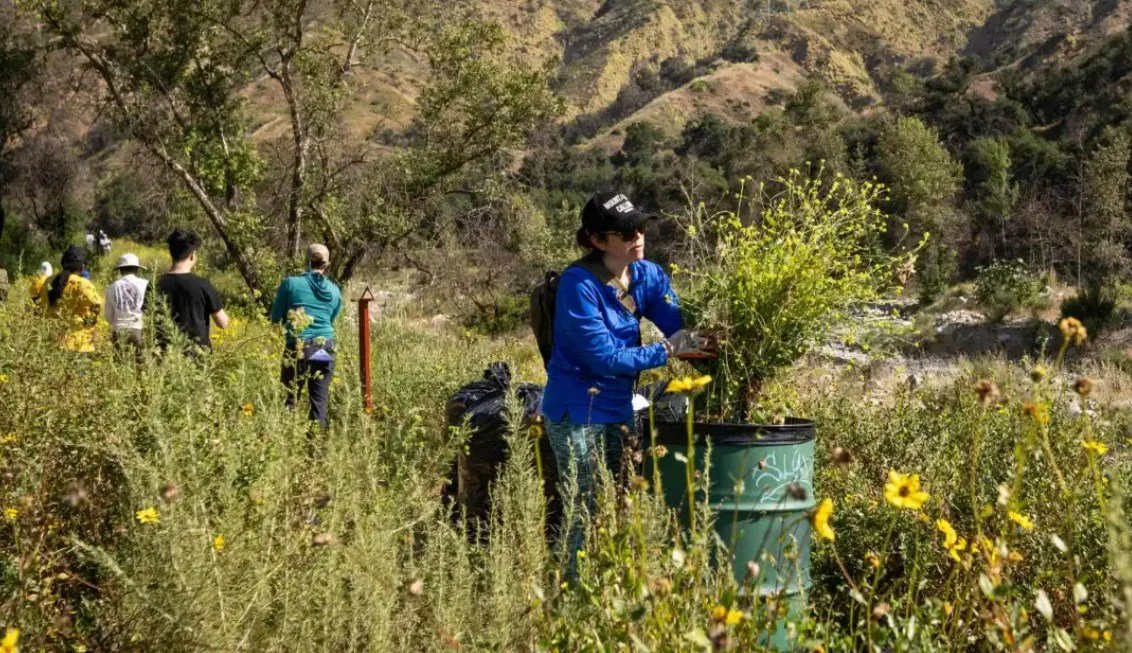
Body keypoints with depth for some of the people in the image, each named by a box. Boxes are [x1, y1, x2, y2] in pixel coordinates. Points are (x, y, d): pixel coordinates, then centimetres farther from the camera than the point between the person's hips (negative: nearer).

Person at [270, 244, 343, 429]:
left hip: (298, 349, -3)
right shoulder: (334, 291, 8)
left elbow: (276, 318, 5)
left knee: (290, 400, 3)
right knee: (320, 402, 5)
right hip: (326, 350, 3)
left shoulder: (291, 283, -1)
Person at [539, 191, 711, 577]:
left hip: (619, 409, 7)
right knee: (587, 517, -2)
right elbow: (604, 357, -23)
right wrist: (666, 350, -26)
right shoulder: (579, 284, -21)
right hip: (577, 412, -7)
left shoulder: (647, 275, -1)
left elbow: (681, 325, -4)